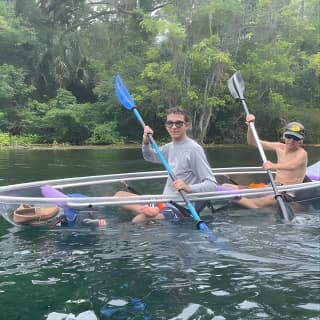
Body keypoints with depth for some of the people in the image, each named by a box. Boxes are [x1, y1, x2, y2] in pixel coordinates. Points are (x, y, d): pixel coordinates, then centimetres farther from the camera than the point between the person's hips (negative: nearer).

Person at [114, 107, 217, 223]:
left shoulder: (194, 149, -14)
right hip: (164, 202, 9)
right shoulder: (170, 147, 11)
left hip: (181, 208, -9)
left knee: (138, 220, -33)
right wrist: (146, 142, 9)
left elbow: (212, 185, -17)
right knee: (119, 195, -1)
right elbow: (149, 156, 31)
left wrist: (189, 188, -36)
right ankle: (150, 210, -19)